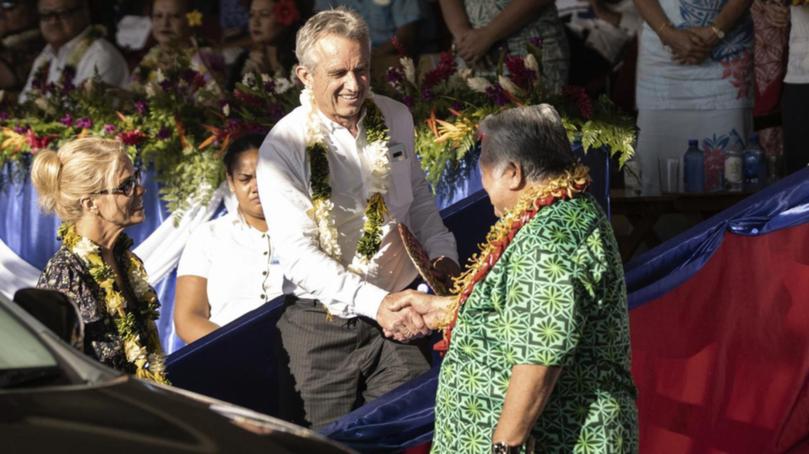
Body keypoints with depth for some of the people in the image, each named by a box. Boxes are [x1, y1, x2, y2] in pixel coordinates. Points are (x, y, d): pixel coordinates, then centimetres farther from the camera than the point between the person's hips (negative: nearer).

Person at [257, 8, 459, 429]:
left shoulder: (396, 118, 3)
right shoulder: (284, 146, -12)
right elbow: (297, 253, -19)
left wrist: (441, 253, -1)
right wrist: (375, 302, -29)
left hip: (396, 315, 3)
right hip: (322, 325, -3)